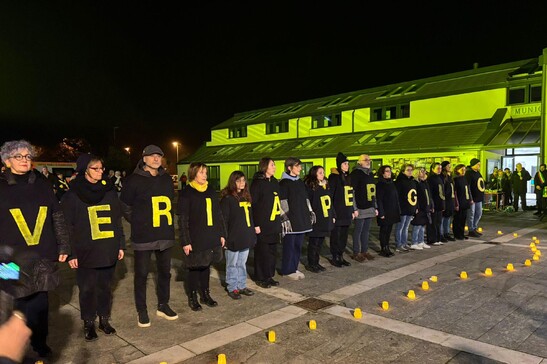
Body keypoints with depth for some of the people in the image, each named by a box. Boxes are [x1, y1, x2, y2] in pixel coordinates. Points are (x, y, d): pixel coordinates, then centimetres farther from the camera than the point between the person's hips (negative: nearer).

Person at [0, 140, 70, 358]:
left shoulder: (42, 184, 7)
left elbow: (57, 217, 10)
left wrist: (63, 246, 8)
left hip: (42, 257, 2)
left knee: (40, 303, 9)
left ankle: (40, 344, 26)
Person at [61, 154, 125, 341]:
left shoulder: (109, 191, 7)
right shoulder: (72, 195, -4)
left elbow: (117, 221, 11)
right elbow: (68, 227, -4)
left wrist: (120, 245, 9)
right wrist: (71, 253, -8)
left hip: (108, 251, 3)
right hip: (85, 252, -3)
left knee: (105, 287, 11)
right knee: (87, 289, 7)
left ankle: (104, 319, 27)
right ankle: (88, 324, 24)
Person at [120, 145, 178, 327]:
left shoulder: (166, 178, 7)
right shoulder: (134, 179, -7)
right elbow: (125, 206, -1)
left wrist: (167, 222, 12)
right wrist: (138, 223, 1)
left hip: (165, 235, 5)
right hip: (143, 236, -5)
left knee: (165, 271, 14)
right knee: (141, 274, 5)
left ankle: (163, 306, 30)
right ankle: (142, 311, 21)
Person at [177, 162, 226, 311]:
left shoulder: (211, 191, 9)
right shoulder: (186, 193, -8)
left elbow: (218, 215, 12)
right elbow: (183, 220, -10)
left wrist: (222, 234, 9)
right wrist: (186, 241, -14)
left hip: (211, 237, 5)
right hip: (195, 238, -5)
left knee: (206, 266, 15)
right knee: (194, 268, 6)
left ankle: (205, 294, 29)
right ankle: (192, 297, 22)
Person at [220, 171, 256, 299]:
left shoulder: (246, 197, 11)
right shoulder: (227, 199, -11)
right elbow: (223, 220, -13)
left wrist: (252, 234, 14)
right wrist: (224, 238, -15)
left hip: (246, 238, 6)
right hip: (233, 239, -6)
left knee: (242, 264, 17)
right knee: (232, 265, 8)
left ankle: (242, 286, 29)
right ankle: (232, 288, 20)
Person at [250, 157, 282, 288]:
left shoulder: (274, 182, 13)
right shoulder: (257, 183, -9)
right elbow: (253, 204, -13)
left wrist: (279, 219, 13)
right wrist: (256, 224, -16)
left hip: (274, 223, 7)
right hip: (263, 223, -7)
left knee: (272, 250, 12)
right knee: (262, 251, 1)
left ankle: (269, 276, 24)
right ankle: (260, 278, 14)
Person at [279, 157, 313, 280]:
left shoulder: (300, 182, 15)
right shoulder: (284, 183, -7)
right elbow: (282, 202, -13)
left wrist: (310, 212, 16)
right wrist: (284, 218, -18)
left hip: (302, 218, 7)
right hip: (291, 219, -7)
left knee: (298, 244, 11)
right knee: (289, 244, 0)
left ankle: (295, 268, 22)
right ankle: (288, 270, 11)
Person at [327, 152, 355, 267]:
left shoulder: (348, 177, 15)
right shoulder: (334, 177, -8)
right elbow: (330, 195, -13)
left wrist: (352, 210, 16)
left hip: (347, 213, 7)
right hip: (338, 213, -7)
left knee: (344, 236, 12)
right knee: (336, 235, 1)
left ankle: (341, 256, 23)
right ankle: (334, 258, 12)